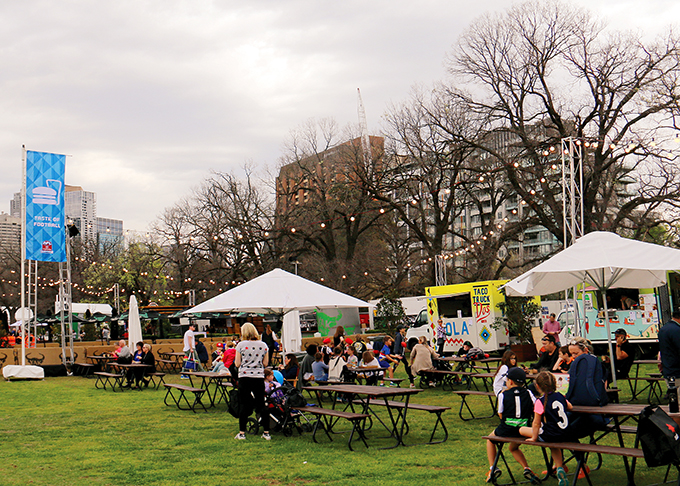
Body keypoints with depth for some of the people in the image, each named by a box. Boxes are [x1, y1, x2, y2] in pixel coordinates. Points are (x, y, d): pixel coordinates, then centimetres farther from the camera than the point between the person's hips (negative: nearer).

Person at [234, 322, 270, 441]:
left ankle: (241, 433, 8)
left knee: (244, 405, 4)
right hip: (259, 378, 2)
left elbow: (237, 364, -3)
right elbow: (265, 363, 7)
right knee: (262, 405, 8)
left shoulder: (241, 345, -5)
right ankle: (266, 433, 10)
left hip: (244, 378, -2)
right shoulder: (263, 345, 4)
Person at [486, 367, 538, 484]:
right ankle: (527, 468, 11)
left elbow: (501, 415, 4)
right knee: (513, 448, 34)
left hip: (506, 430, -3)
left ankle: (492, 468, 16)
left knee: (490, 439, 28)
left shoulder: (504, 395, -3)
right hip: (524, 430, 4)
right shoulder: (528, 394, 3)